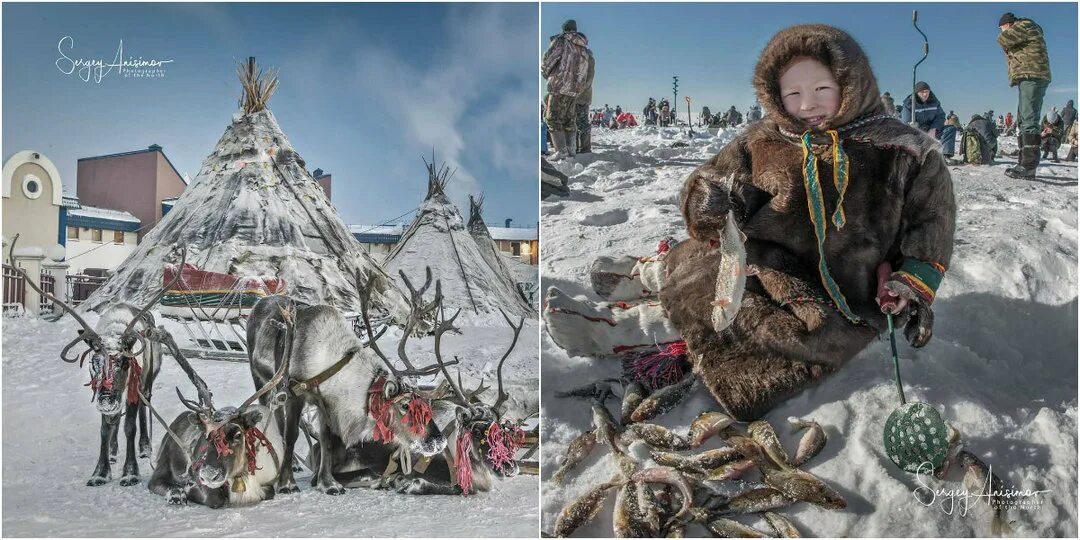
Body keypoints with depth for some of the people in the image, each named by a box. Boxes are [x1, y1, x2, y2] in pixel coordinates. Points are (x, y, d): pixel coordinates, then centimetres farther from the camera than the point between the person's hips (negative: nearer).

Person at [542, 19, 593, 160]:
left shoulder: (560, 41, -8)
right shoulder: (584, 49, 12)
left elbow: (547, 61, -8)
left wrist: (545, 74, 10)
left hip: (560, 86, -7)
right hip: (575, 89, 7)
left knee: (553, 119, -1)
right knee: (569, 119, 17)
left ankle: (561, 150, -7)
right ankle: (570, 148, 17)